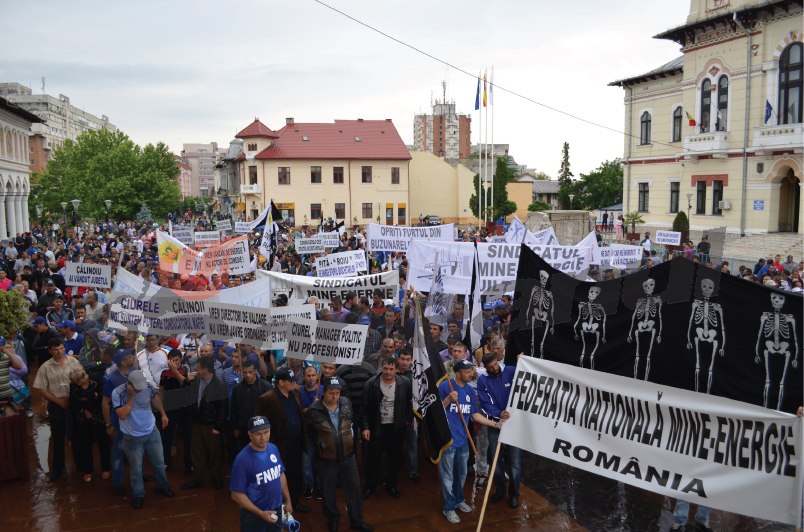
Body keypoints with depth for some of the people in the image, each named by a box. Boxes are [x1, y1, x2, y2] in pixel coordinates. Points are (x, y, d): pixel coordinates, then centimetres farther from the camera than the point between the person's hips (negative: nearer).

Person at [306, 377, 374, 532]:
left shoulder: (347, 404, -6)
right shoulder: (314, 410, -15)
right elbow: (310, 432, 0)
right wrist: (320, 445, -2)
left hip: (347, 456, 3)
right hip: (326, 459, -2)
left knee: (354, 489, 11)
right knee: (328, 491, 15)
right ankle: (332, 519, 38)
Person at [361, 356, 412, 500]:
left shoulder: (405, 383, -9)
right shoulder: (372, 384, -12)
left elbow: (410, 402, 4)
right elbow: (365, 407, -8)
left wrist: (408, 419, 0)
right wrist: (365, 427, -9)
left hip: (397, 428, 1)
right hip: (377, 427, -1)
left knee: (394, 457, 13)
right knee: (375, 457, 8)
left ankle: (391, 485, 31)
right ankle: (370, 486, 24)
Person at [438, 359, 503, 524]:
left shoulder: (470, 390, 6)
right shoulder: (445, 386, -14)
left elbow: (475, 415, 12)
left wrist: (495, 424, 7)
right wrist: (448, 399, -27)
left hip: (463, 439, 6)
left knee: (461, 473, 21)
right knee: (448, 476, 6)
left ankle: (459, 500, 41)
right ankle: (449, 507, 21)